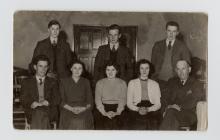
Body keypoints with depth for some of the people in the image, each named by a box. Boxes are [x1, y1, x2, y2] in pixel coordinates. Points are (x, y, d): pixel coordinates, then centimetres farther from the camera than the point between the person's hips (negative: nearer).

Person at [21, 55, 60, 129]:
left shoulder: (53, 82, 19)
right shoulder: (26, 82, 17)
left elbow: (57, 100, 7)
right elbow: (24, 101, 5)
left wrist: (47, 103, -13)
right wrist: (32, 104, -16)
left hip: (48, 112, 0)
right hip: (33, 112, 0)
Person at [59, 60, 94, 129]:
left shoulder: (86, 82, 14)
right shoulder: (64, 81, 10)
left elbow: (90, 101, 10)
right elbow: (61, 101, 4)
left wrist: (84, 108, -10)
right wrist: (71, 109, -12)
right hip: (68, 116, -1)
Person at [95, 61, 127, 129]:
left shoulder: (122, 83, 12)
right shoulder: (100, 83, 13)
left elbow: (123, 99, 4)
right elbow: (97, 99, 5)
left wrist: (117, 112, -11)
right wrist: (104, 112, -9)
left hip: (117, 110, 0)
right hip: (103, 109, 0)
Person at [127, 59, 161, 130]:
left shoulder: (155, 84, 16)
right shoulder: (132, 83, 14)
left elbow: (158, 104, 9)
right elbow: (129, 103, 8)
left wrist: (147, 109, -11)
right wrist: (138, 109, -12)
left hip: (151, 110, 1)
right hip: (136, 111, -1)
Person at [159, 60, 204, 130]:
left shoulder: (196, 84, 8)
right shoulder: (172, 82, 21)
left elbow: (193, 102, -3)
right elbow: (168, 98, 14)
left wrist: (180, 107, -17)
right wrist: (168, 107, -8)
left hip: (189, 114, -3)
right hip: (173, 110, 3)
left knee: (171, 112, -34)